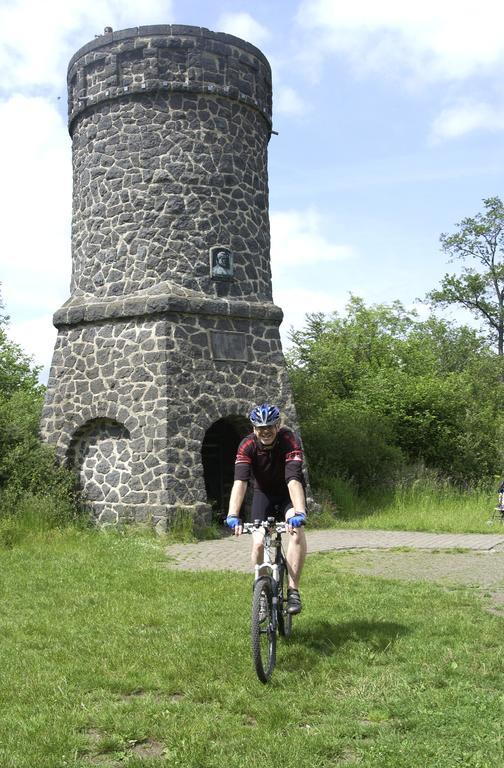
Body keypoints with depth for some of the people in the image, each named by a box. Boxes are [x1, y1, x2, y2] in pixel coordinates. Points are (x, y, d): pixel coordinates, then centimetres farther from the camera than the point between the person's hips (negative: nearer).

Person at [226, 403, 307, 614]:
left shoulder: (289, 440, -29)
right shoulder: (247, 445, -23)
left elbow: (294, 479, -40)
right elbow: (240, 482, -35)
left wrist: (299, 513, -54)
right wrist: (233, 515, -49)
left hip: (289, 494, -2)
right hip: (264, 494, 2)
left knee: (296, 530, -30)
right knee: (258, 543, -15)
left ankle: (293, 590, -21)